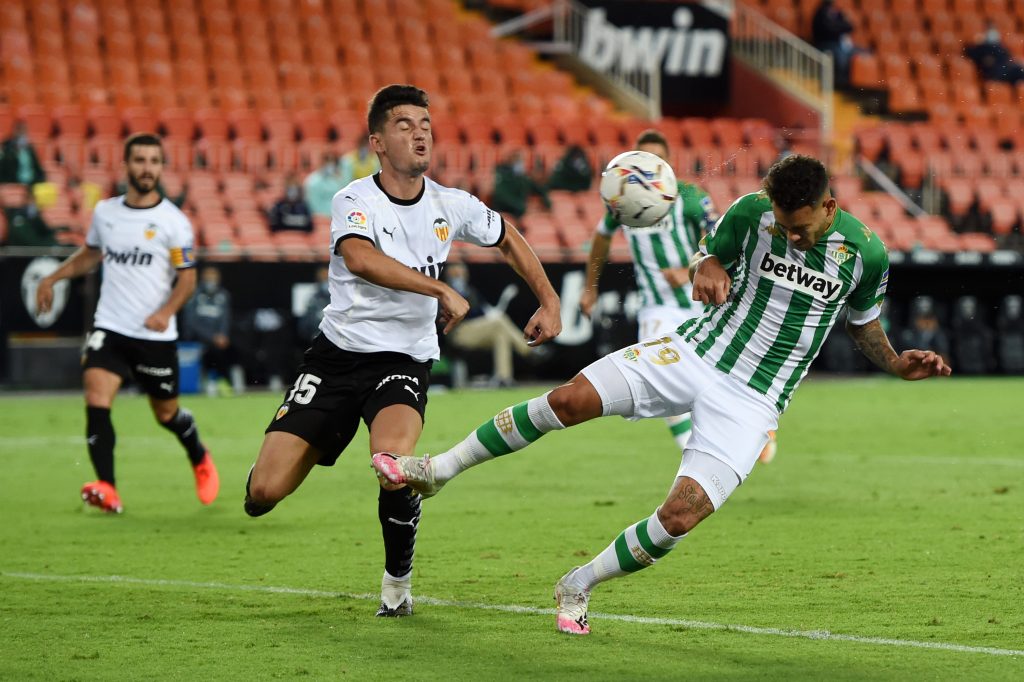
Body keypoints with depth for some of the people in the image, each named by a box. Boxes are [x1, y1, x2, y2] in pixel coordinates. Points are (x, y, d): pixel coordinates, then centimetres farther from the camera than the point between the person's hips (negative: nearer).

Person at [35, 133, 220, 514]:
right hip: (109, 328, 3)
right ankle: (107, 490, -22)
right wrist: (51, 279, 14)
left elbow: (187, 278, -6)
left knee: (167, 413, 11)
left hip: (155, 336, -2)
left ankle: (200, 461, 42)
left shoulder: (173, 221, -7)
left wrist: (167, 311, -24)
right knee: (96, 401, -19)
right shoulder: (104, 212, 5)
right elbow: (90, 254, 24)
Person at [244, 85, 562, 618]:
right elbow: (359, 258, -32)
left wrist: (549, 303, 15)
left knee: (393, 455, -34)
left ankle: (398, 579, -7)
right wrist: (442, 292, -34)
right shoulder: (355, 200, -10)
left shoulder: (451, 206, 3)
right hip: (337, 354, -1)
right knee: (264, 493, -11)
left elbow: (508, 240, 23)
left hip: (404, 360, 1)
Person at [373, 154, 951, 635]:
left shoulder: (865, 252, -8)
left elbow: (862, 320, 12)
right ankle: (438, 470, -2)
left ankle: (577, 588, 6)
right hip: (695, 354, 1)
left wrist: (897, 364, -4)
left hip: (752, 401, -1)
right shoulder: (752, 211, -8)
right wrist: (707, 270, -12)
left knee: (681, 516, -18)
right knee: (572, 398, -18)